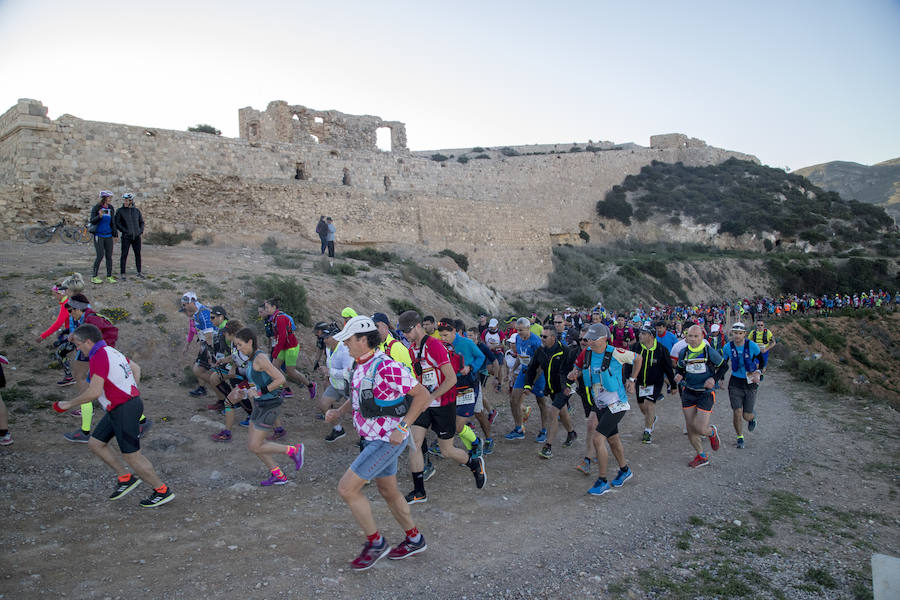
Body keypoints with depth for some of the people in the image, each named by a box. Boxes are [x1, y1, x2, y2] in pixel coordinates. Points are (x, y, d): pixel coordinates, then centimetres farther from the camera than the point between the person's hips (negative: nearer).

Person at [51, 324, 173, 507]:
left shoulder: (98, 357, -18)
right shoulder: (110, 351, 12)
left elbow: (94, 392, -25)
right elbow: (136, 367, 25)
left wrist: (69, 404, -11)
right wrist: (131, 392, 23)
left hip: (124, 410, -10)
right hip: (117, 409, 10)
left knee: (132, 456, -3)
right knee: (95, 443, 16)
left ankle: (163, 491, 8)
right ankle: (125, 478, 22)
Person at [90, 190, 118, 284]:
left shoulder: (111, 208, 8)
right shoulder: (96, 207, -6)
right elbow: (92, 221, -10)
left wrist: (115, 233, 14)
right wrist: (99, 216, -27)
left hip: (108, 235, 5)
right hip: (99, 235, -5)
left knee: (109, 256, 4)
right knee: (100, 255, -10)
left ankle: (109, 276, 12)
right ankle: (94, 277, -2)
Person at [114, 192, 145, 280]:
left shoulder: (136, 210, 8)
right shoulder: (120, 211, -1)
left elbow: (141, 222, 18)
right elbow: (117, 223, -4)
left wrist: (141, 230, 2)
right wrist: (125, 231, -12)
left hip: (137, 237, 3)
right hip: (126, 237, -3)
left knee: (138, 254, 7)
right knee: (124, 255, -3)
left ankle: (139, 272, 17)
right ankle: (122, 274, 2)